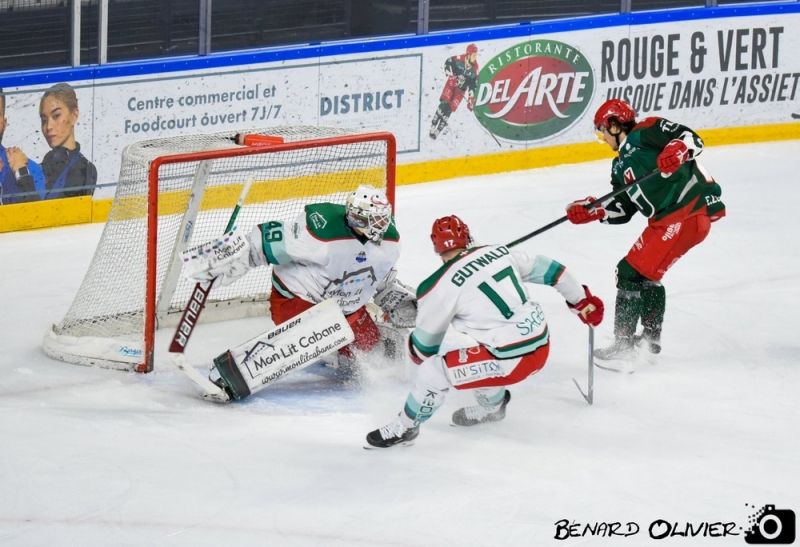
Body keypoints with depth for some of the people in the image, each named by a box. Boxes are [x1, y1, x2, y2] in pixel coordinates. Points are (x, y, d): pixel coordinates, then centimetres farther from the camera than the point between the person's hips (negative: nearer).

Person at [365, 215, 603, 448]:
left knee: (432, 372, 2)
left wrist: (418, 354, 28)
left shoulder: (441, 286, -9)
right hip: (542, 347, 7)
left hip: (511, 361, -7)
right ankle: (492, 406, 54)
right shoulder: (500, 253, 6)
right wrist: (583, 300, 29)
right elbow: (547, 270, 15)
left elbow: (425, 345, 4)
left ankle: (404, 428, 20)